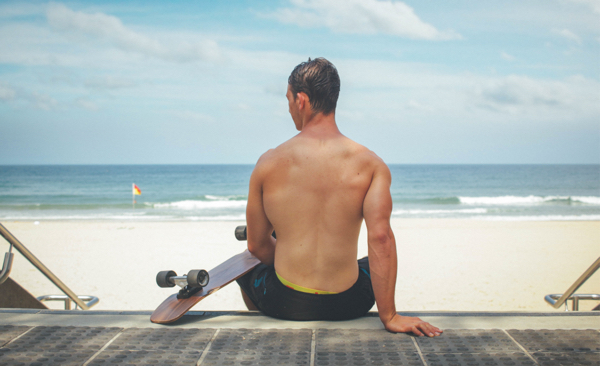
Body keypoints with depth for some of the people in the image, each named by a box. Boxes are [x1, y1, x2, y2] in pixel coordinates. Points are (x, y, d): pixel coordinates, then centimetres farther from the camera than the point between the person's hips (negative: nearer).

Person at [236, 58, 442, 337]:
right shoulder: (370, 164, -9)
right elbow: (381, 237, -21)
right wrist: (389, 316, -17)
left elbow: (256, 245, 0)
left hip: (284, 304, 0)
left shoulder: (269, 163, -8)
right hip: (346, 306, 1)